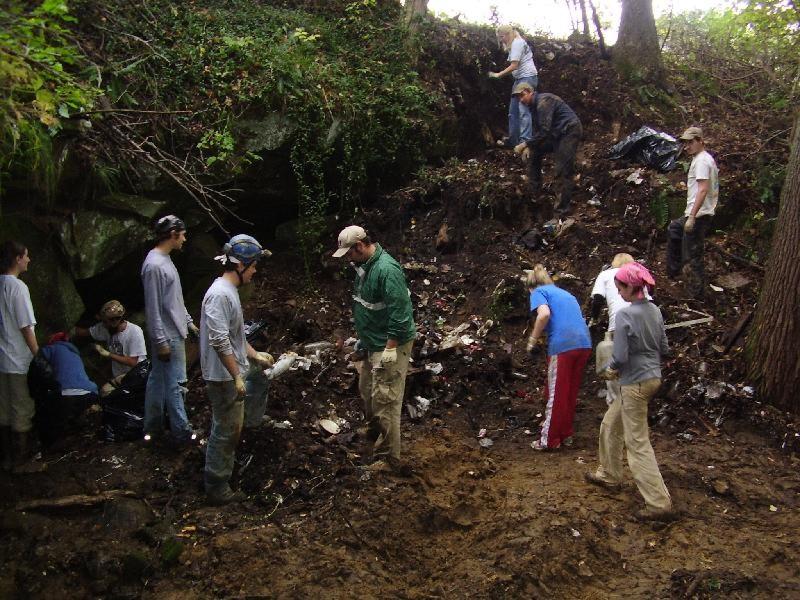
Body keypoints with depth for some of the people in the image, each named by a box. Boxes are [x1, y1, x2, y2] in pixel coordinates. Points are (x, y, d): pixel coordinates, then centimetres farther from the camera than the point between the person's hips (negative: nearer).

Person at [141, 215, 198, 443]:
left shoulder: (165, 259, 9)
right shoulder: (154, 265, -22)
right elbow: (153, 308, -22)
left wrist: (188, 321, 22)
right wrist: (161, 342, -21)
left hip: (174, 332, 10)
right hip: (168, 337, -10)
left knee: (158, 380, 17)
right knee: (176, 384, 0)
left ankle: (153, 426, 27)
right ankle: (181, 431, 10)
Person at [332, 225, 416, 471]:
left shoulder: (386, 269, -24)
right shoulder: (364, 266, 8)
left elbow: (399, 312, -26)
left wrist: (390, 349, -26)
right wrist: (362, 337, 23)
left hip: (390, 346, -10)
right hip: (372, 344, 10)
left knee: (384, 401, -6)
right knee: (367, 392, 21)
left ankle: (389, 458, 4)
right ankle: (373, 440, 39)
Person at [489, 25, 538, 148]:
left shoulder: (517, 43, -10)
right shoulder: (517, 43, 19)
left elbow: (514, 66, -17)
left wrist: (498, 74, -13)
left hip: (527, 78, -10)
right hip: (520, 79, 10)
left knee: (523, 110, -16)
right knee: (513, 111, 11)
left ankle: (525, 141, -20)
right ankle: (513, 139, 17)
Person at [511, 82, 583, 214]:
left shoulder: (543, 101, -20)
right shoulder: (534, 106, 11)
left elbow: (544, 131, -27)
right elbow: (536, 131, 14)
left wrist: (525, 144, -23)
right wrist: (528, 146, -2)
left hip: (570, 131, -10)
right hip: (556, 133, 10)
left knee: (563, 171, -16)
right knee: (533, 152, 13)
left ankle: (563, 207, -9)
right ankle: (535, 192, 18)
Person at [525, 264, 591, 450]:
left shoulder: (539, 292, 8)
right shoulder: (565, 293, 28)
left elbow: (544, 314, -13)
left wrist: (533, 340, -3)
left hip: (563, 345, -6)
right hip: (584, 343, 6)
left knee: (555, 395, 5)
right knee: (570, 393, 19)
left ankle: (549, 440, 13)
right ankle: (566, 435, 27)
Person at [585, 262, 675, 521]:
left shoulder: (625, 314, -19)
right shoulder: (654, 310, 5)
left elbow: (620, 356, -20)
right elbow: (664, 349, 11)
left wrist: (611, 369, 0)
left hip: (635, 383, -9)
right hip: (653, 377, 9)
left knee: (638, 443, -1)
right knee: (610, 425, 23)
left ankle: (659, 503, 1)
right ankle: (609, 475, 37)